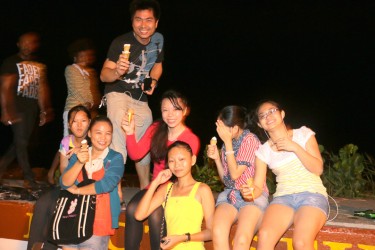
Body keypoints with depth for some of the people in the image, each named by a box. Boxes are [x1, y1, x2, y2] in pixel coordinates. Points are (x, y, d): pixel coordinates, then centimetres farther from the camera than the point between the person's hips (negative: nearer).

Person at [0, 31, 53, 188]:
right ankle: (29, 178, 5)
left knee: (21, 142, 8)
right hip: (17, 108, -5)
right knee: (21, 142, -2)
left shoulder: (40, 65, 13)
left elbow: (41, 89, 12)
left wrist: (44, 111, 9)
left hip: (32, 109, 5)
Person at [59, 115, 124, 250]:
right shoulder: (79, 154, 8)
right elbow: (64, 183, -3)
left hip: (99, 221, -4)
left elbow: (107, 185, -18)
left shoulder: (115, 158, -4)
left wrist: (77, 190, -8)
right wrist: (79, 163, -19)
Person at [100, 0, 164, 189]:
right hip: (118, 93, -6)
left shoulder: (158, 39, -5)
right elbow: (103, 75, -28)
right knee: (119, 142, -24)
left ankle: (145, 187, 40)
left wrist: (153, 81, -5)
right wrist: (117, 72, -50)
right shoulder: (120, 42, -22)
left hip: (141, 99, 6)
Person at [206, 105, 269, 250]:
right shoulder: (227, 144, 12)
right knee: (218, 233, -29)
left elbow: (235, 174, -11)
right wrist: (216, 158, 1)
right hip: (229, 195, 5)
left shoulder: (249, 139, -6)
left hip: (252, 196, -5)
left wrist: (228, 142, -10)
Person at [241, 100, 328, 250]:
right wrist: (251, 191, -19)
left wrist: (295, 147, -11)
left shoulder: (303, 134, 6)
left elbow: (318, 169, -1)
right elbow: (258, 186, 5)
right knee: (264, 236, -30)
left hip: (312, 194, -2)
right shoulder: (263, 151, 10)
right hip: (283, 198, 2)